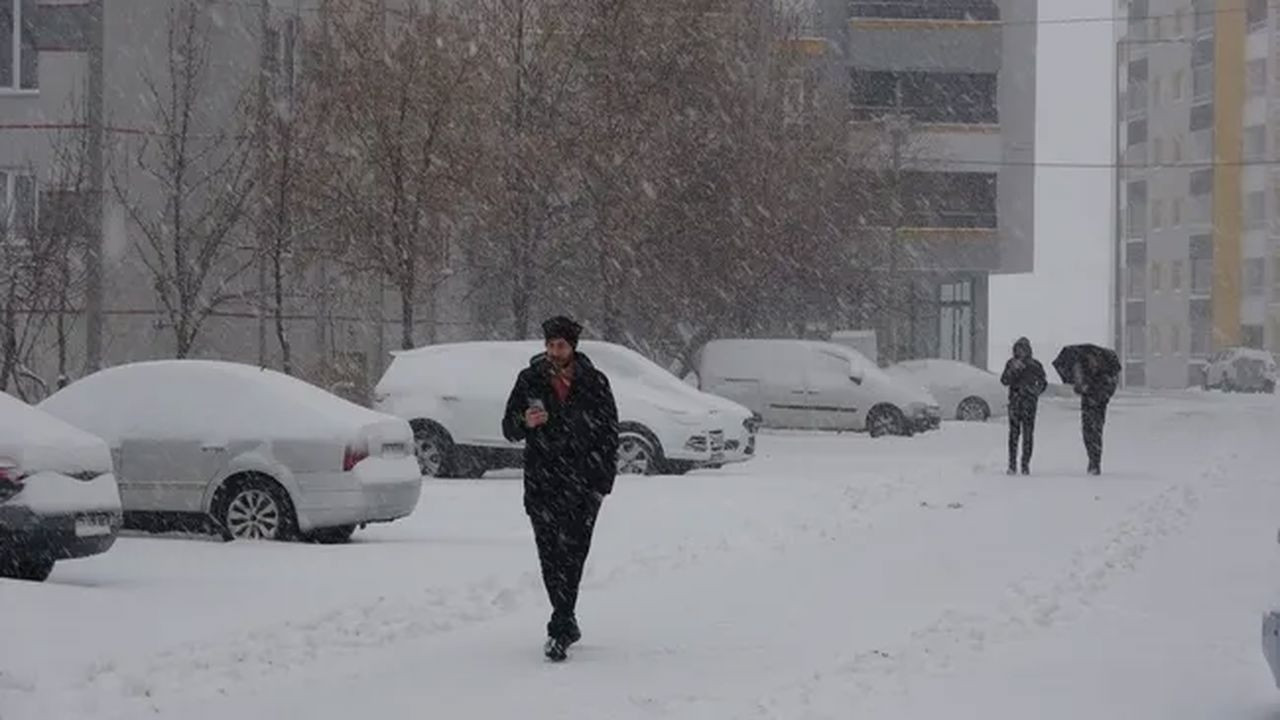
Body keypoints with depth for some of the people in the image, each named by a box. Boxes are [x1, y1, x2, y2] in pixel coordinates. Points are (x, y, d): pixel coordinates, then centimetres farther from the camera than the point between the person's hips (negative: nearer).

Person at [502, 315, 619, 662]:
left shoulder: (594, 383, 4)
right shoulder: (530, 380, 6)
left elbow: (609, 434, 9)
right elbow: (509, 428, 10)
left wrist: (603, 480, 0)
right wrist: (525, 422, -15)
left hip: (582, 485, -2)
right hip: (541, 484, 2)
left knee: (571, 554, -10)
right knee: (550, 555, 3)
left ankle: (559, 629, -12)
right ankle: (567, 623, 18)